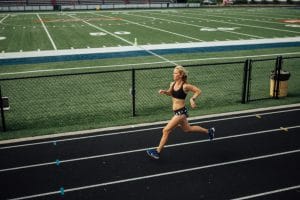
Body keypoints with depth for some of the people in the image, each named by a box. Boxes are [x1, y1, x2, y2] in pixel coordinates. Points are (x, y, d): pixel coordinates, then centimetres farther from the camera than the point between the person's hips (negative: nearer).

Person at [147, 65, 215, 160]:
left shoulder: (185, 86, -19)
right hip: (176, 111, 9)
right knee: (187, 129, 26)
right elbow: (170, 93, 19)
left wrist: (192, 99, -23)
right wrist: (164, 91, -2)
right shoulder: (173, 84, 0)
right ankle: (209, 131, 44)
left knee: (166, 130, -8)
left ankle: (157, 152, 4)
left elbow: (198, 91, -8)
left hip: (181, 112, -9)